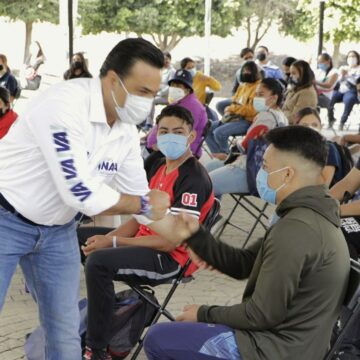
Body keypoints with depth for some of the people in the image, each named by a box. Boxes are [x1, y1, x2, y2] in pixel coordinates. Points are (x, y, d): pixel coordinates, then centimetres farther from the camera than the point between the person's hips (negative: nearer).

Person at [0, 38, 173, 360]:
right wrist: (144, 204, -18)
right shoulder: (64, 104, -29)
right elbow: (81, 194, -31)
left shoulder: (126, 130, -5)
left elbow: (141, 197, 6)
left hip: (58, 229, 7)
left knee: (65, 332, 8)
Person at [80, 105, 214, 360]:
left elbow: (171, 240, -23)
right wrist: (107, 238, -7)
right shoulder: (159, 167, 10)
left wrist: (112, 242, -21)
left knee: (98, 261, -31)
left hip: (171, 260, -10)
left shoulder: (194, 179, -19)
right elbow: (140, 217, 13)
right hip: (145, 242, 10)